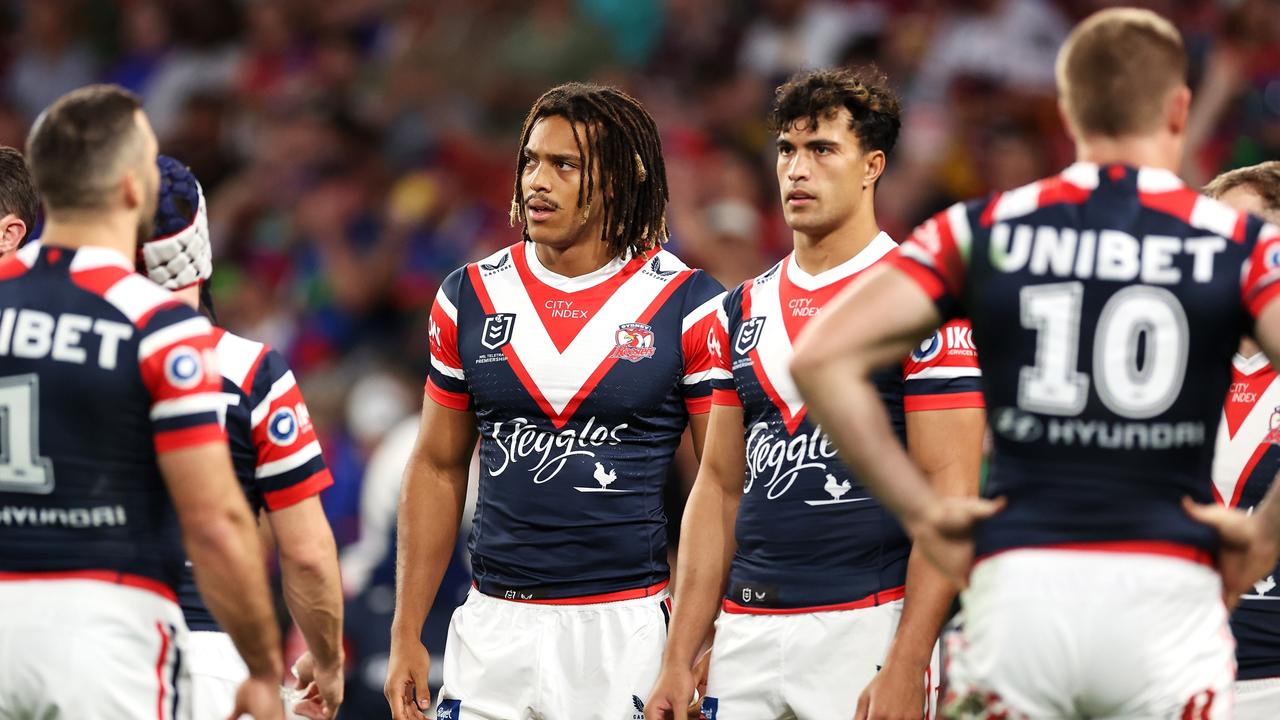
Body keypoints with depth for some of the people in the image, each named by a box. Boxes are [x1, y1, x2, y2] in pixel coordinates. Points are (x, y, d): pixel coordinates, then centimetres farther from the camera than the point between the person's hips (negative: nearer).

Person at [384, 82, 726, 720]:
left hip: (630, 626, -3)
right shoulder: (470, 297, 8)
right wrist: (406, 636, 8)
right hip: (495, 628, 3)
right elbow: (438, 469, 13)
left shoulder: (685, 305, -2)